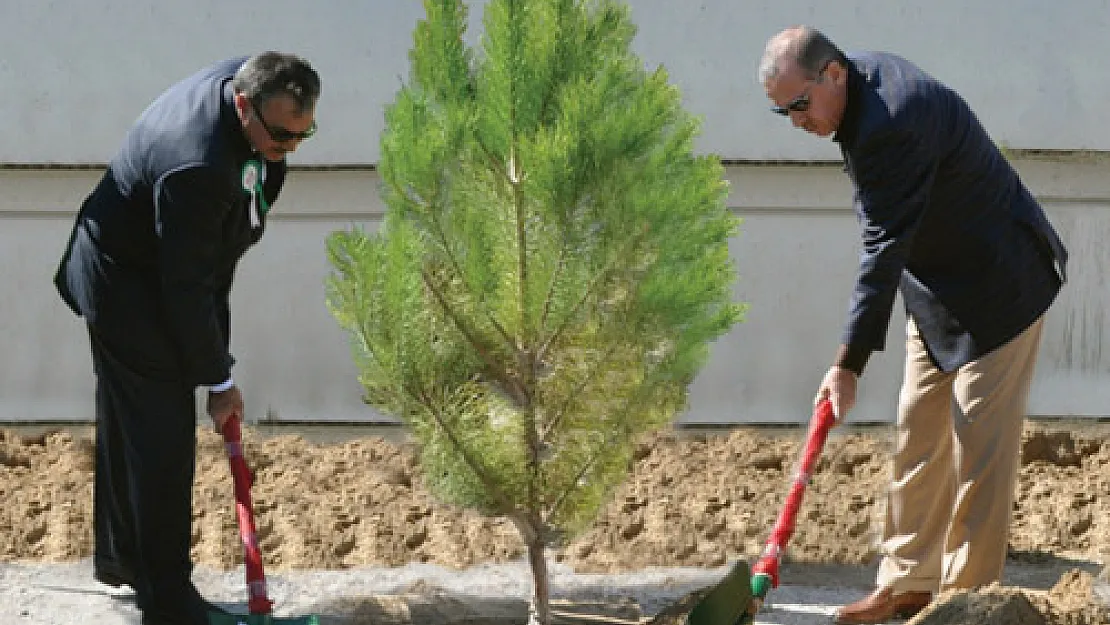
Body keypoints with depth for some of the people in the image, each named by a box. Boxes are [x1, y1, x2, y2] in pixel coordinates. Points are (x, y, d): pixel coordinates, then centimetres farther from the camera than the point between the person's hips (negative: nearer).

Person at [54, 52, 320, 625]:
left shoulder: (248, 79, -11)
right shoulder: (196, 166, -39)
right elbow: (186, 287, -29)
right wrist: (218, 381, -19)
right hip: (128, 291, -10)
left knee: (127, 424, 22)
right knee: (164, 435, -6)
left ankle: (118, 555, 37)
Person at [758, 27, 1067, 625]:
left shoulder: (893, 126, -31)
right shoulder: (866, 75, 0)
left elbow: (885, 248, -31)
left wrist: (847, 363, -28)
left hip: (995, 287, -10)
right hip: (939, 286, 10)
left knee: (979, 439, -6)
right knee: (918, 434, 10)